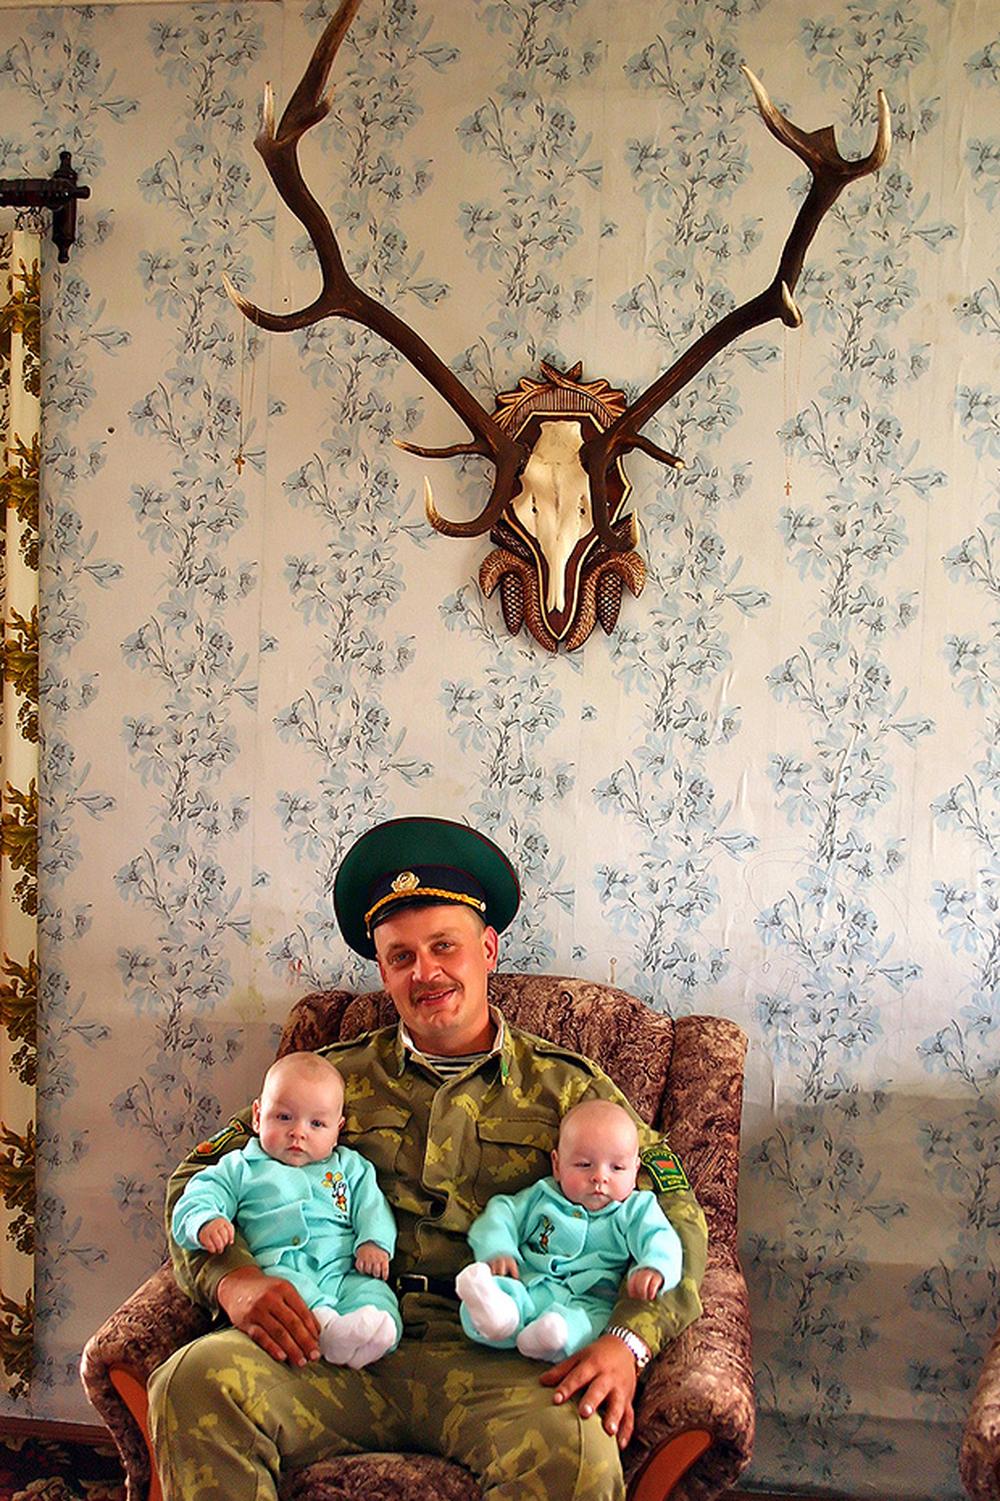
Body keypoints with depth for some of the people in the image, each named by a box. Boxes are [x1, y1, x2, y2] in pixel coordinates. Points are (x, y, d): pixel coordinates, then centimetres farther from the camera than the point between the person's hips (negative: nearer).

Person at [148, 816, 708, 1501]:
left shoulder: (567, 1087, 15)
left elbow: (675, 1218, 6)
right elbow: (200, 1180, 15)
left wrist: (626, 1342, -14)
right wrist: (235, 1279, -8)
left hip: (491, 1360, -1)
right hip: (340, 1350, 2)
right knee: (195, 1380, -27)